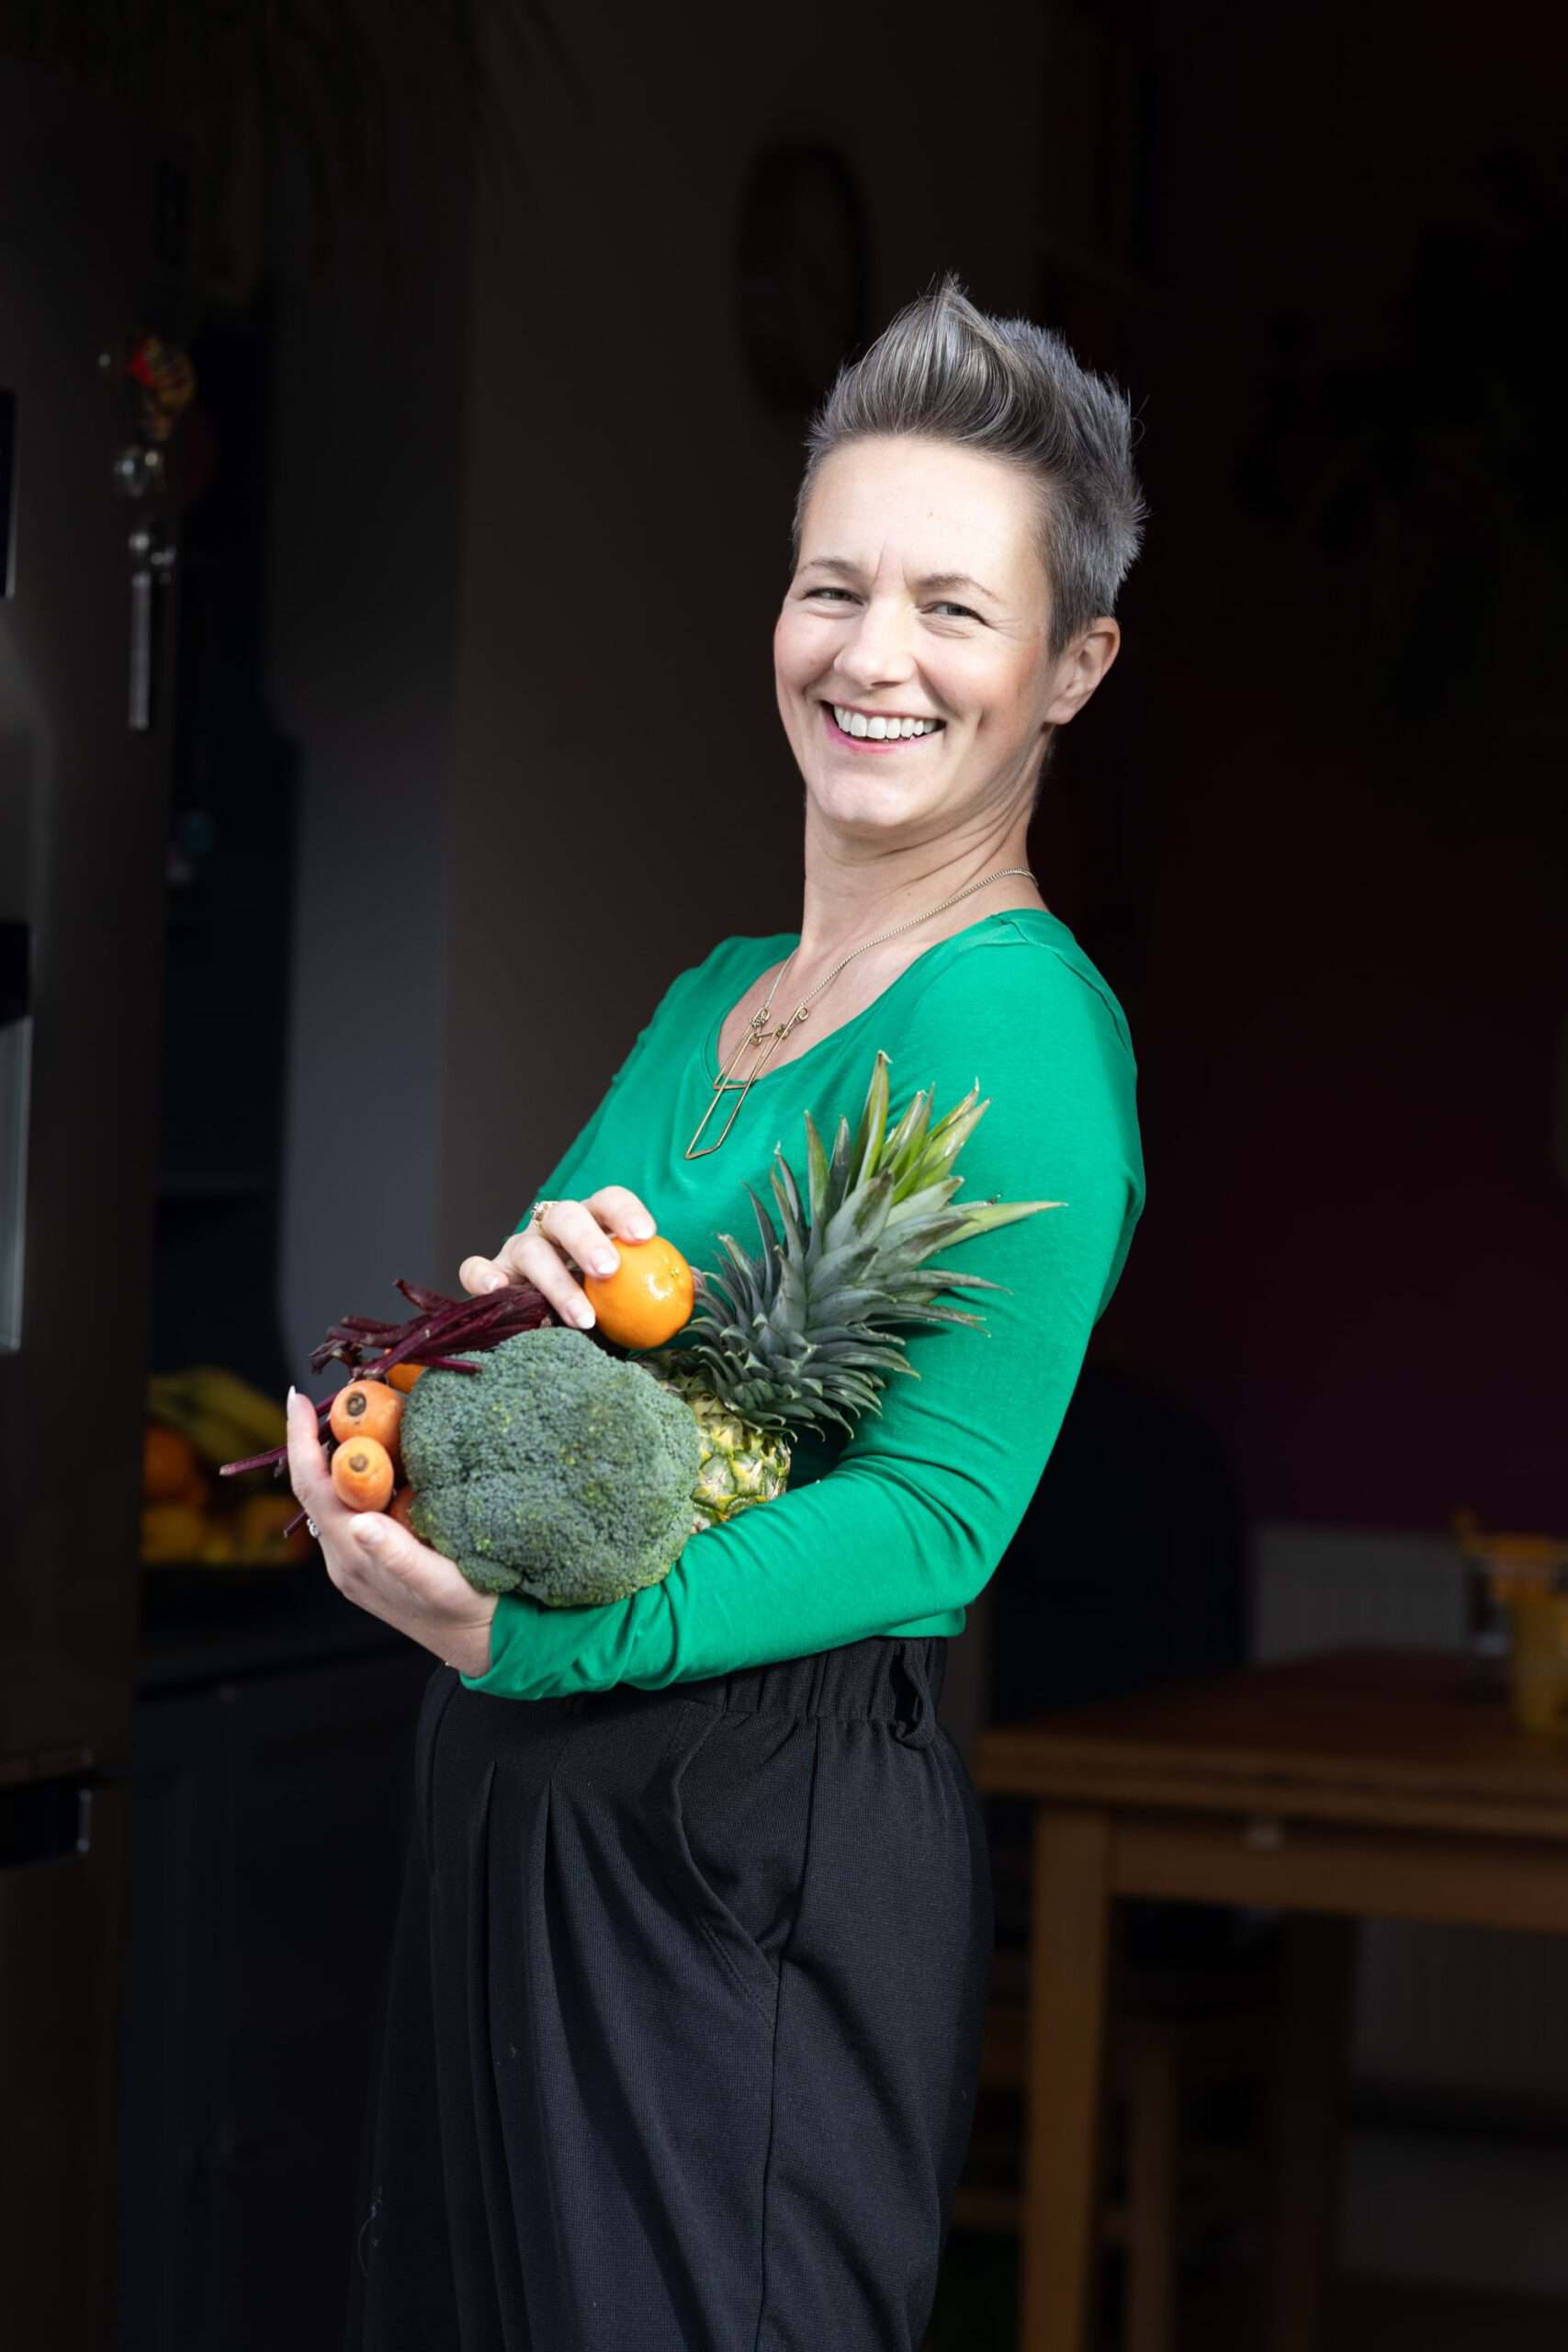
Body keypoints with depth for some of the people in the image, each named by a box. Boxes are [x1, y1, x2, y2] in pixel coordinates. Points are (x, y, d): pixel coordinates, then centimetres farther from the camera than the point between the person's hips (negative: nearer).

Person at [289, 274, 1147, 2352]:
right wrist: (518, 1307, -11)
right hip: (515, 1806, 8)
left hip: (766, 1855, -8)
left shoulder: (1018, 1025, -13)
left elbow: (936, 1514, -19)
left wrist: (522, 1631, -30)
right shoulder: (712, 996, 13)